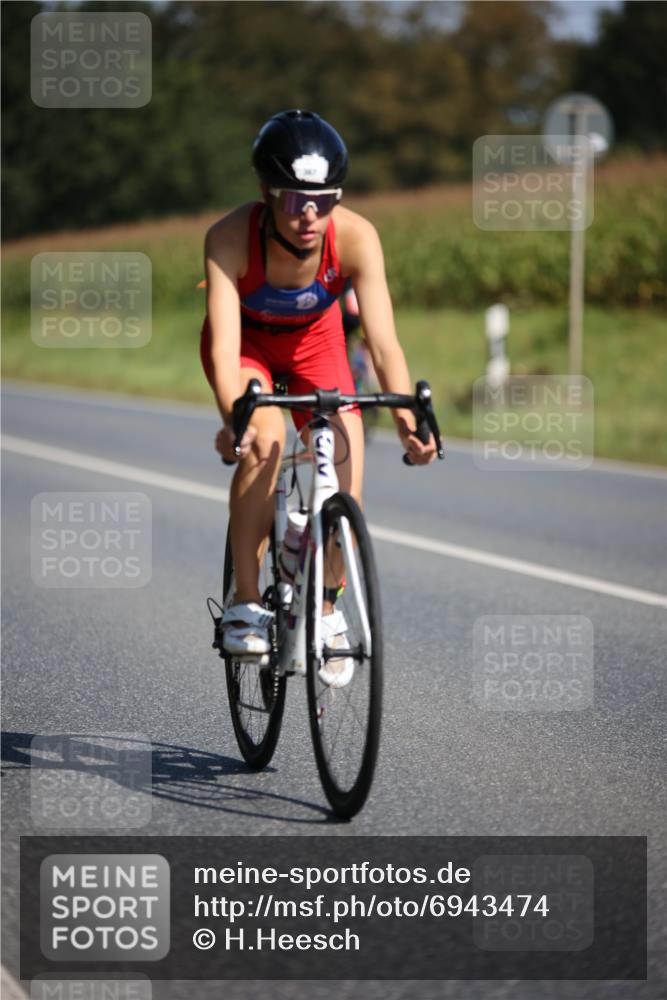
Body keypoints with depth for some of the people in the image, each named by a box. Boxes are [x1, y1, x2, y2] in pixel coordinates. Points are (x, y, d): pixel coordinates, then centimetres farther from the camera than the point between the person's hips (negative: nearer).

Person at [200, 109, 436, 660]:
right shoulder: (229, 238, -37)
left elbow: (384, 344, -36)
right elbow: (225, 346, -43)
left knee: (347, 474, -13)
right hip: (247, 337, -2)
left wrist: (408, 418, -52)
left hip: (314, 336, 2)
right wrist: (234, 418, -61)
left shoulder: (356, 237, -33)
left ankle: (325, 608, 13)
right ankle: (245, 604, -17)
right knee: (264, 438, -30)